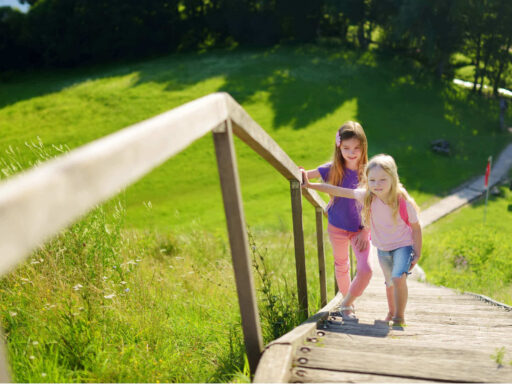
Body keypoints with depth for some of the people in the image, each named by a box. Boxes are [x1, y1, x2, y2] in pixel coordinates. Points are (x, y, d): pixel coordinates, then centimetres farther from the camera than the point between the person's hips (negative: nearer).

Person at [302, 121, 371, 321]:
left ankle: (347, 303, 10)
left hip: (360, 228, -1)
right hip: (337, 227, 1)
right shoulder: (332, 170, -11)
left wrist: (365, 231, -9)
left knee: (366, 269, -14)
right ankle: (347, 301, 42)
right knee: (341, 267, 17)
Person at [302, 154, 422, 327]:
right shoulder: (367, 196, -21)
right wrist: (310, 185, -15)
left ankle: (399, 317, -2)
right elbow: (339, 191, -15)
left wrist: (417, 254, -9)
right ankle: (391, 313, 46)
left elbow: (416, 227, -13)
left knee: (398, 278, -24)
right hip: (382, 248, 4)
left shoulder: (404, 202, -27)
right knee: (390, 282, 21)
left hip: (403, 245, -4)